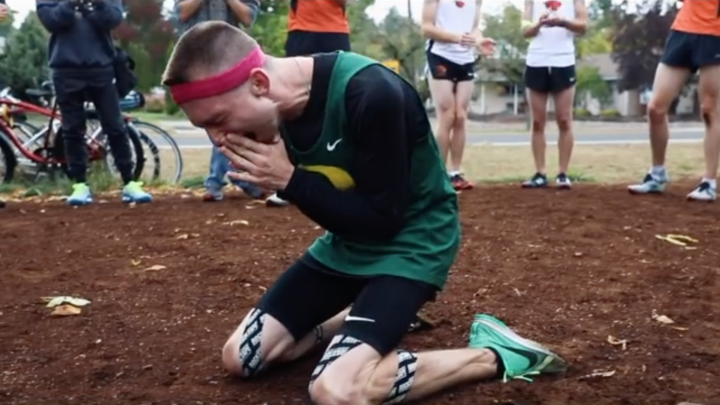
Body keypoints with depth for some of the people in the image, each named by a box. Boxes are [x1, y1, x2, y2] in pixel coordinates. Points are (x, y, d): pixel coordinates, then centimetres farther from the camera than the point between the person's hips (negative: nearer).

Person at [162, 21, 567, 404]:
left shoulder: (369, 94, -31)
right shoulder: (273, 107, -8)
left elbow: (382, 218, -23)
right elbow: (323, 198, 3)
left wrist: (289, 179, -24)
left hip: (410, 241, -7)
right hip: (347, 238, 7)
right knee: (241, 356, 4)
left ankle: (491, 355, -7)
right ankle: (360, 315, 23)